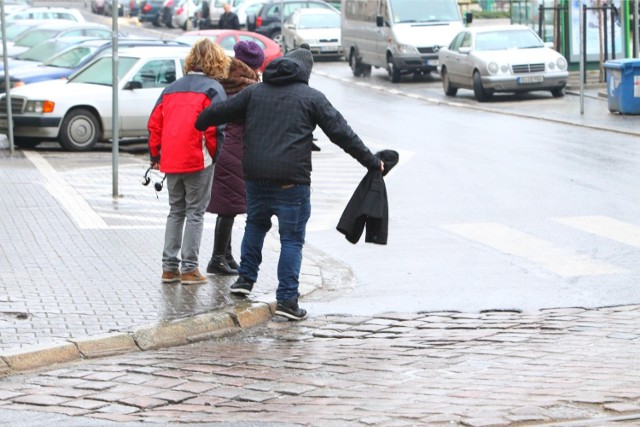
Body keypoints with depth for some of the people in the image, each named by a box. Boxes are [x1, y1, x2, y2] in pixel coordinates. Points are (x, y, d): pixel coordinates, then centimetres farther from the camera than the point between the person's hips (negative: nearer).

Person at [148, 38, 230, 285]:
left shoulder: (172, 88, 15)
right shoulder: (213, 89, -4)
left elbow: (154, 123, 12)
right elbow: (215, 127, -14)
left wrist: (155, 156, 17)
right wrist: (215, 154, -3)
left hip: (170, 162, 5)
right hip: (198, 161, -5)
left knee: (176, 211, 15)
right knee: (195, 213, 2)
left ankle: (169, 267, 13)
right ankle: (189, 269, 1)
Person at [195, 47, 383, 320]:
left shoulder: (254, 92, 12)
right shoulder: (311, 98, 2)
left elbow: (219, 112, 19)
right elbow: (341, 133, 1)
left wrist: (198, 124, 40)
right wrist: (371, 162, 8)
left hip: (255, 177, 4)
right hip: (291, 181, -4)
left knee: (256, 224, 27)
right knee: (292, 238, 2)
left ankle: (246, 278, 26)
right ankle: (287, 298, -2)